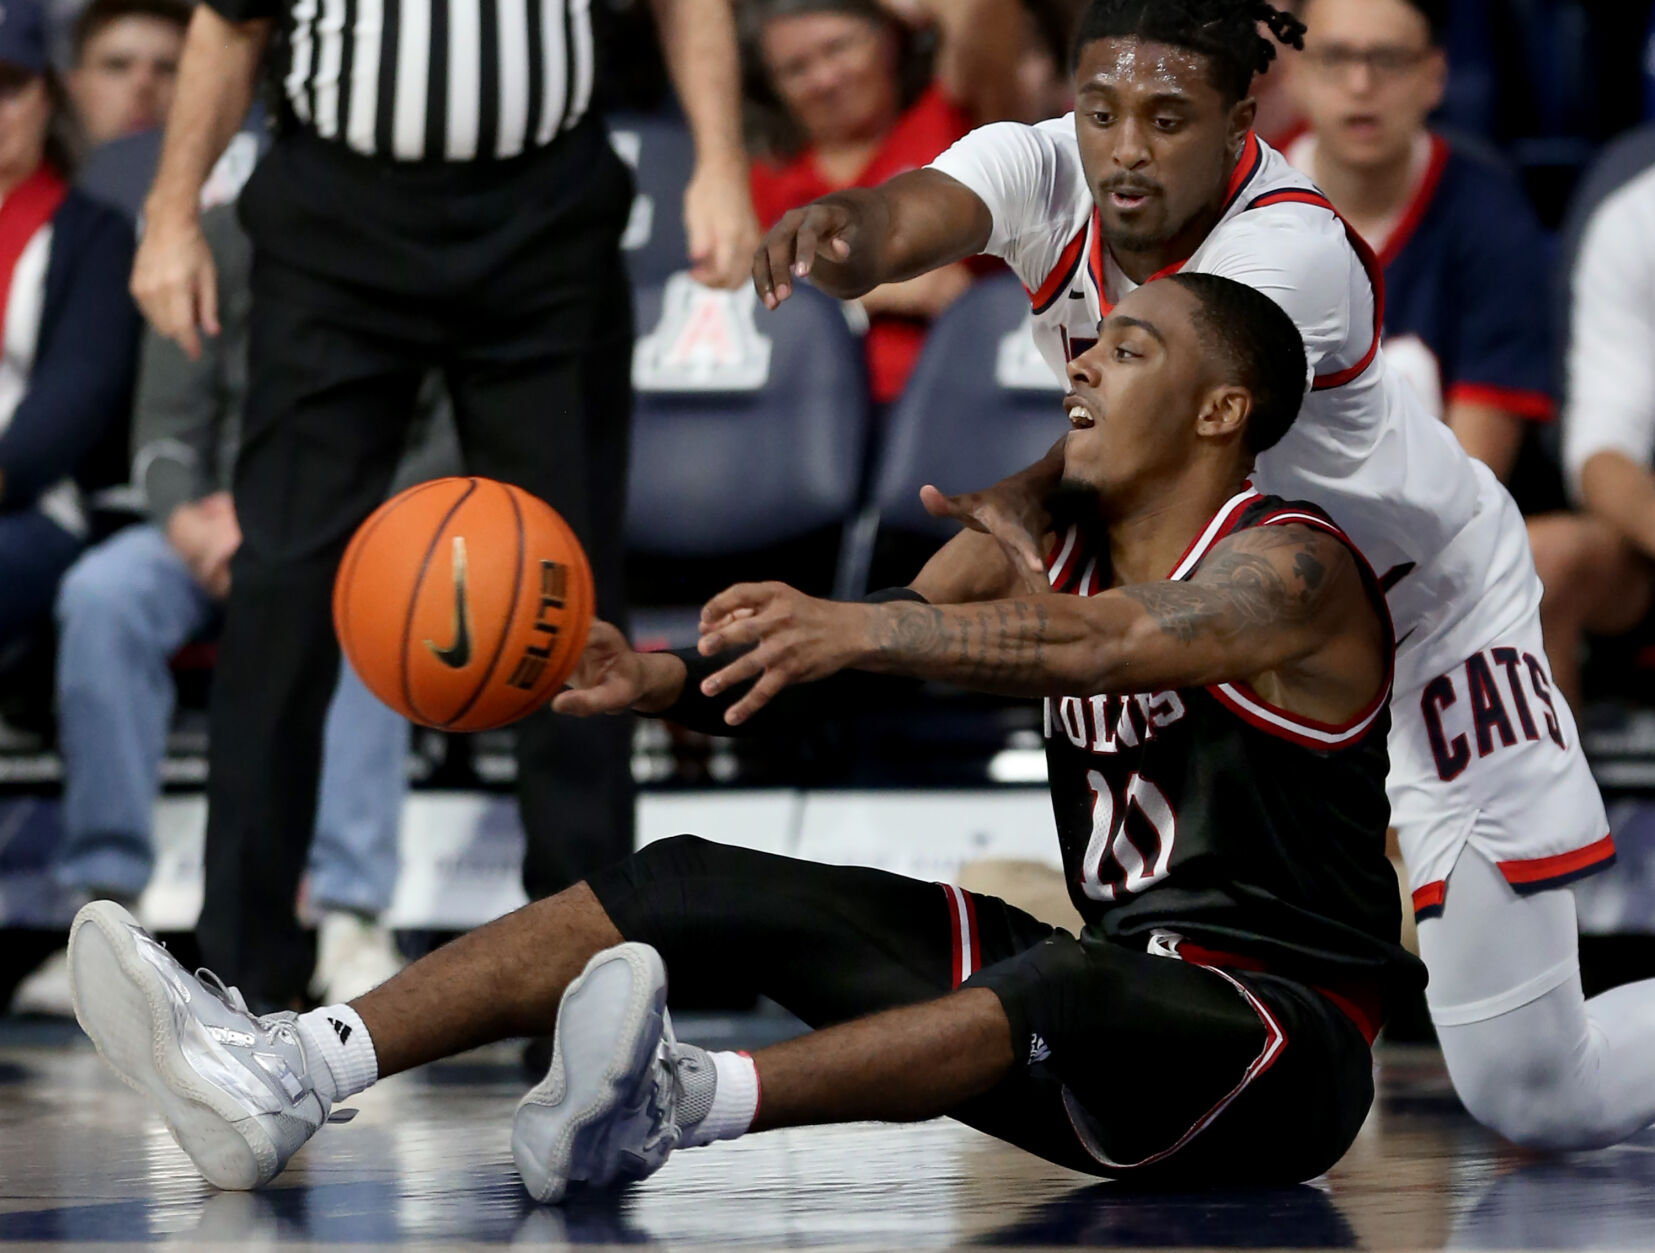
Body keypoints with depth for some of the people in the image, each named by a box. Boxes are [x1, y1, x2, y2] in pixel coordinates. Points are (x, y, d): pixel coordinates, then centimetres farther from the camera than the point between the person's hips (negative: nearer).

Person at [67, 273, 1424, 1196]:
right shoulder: (1051, 542, 13)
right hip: (1120, 974, 8)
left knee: (1077, 984, -43)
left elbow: (1095, 645, -33)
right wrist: (664, 679, -21)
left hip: (1285, 1046, -7)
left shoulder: (1290, 569, -12)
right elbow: (861, 657, 0)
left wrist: (856, 629, -48)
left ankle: (678, 1105, -66)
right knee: (698, 886, -5)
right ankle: (292, 1076, -20)